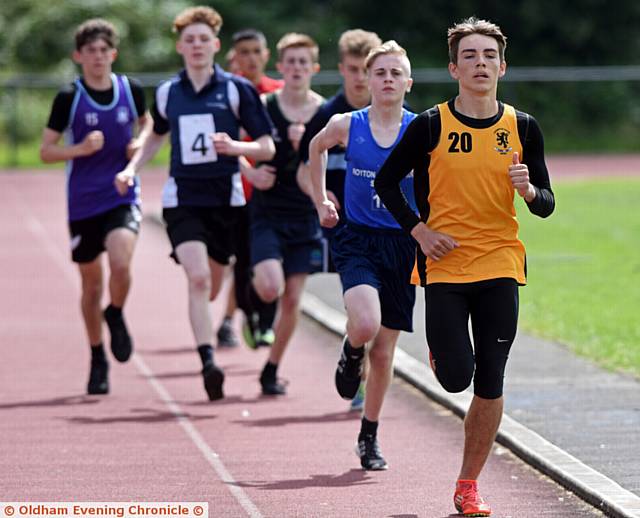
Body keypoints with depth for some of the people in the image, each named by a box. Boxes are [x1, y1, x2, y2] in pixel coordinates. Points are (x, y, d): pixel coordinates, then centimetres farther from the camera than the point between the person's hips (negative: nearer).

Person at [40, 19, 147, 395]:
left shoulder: (132, 90, 0)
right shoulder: (68, 99, -6)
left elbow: (147, 125, 20)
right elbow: (46, 151, -2)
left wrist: (141, 145, -2)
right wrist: (81, 149, -19)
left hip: (123, 196, 0)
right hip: (83, 203, 0)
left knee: (121, 263, -26)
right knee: (92, 285, 9)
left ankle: (116, 316, 7)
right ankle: (98, 359, 27)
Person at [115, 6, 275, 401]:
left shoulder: (237, 89, -1)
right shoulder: (167, 94, 7)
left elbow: (267, 148, -1)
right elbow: (157, 135, 27)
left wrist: (234, 146, -20)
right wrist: (132, 168, 13)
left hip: (226, 199, 0)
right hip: (182, 198, 0)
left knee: (209, 289, 10)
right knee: (198, 278, -21)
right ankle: (208, 362, -25)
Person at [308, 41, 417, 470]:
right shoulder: (346, 126, -2)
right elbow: (317, 147, 20)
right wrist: (321, 200, 17)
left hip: (402, 245, 1)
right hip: (357, 241, -1)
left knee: (385, 349, 7)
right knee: (365, 325, -27)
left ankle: (369, 437, 24)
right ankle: (351, 354, 11)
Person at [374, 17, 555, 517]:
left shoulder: (523, 128, 4)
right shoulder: (431, 125, -4)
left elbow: (546, 204, 9)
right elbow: (386, 181, 5)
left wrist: (528, 190, -14)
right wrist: (419, 229, -6)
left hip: (500, 266, 2)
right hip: (445, 266, -2)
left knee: (489, 384, 1)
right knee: (456, 377, -8)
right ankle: (441, 346, 29)